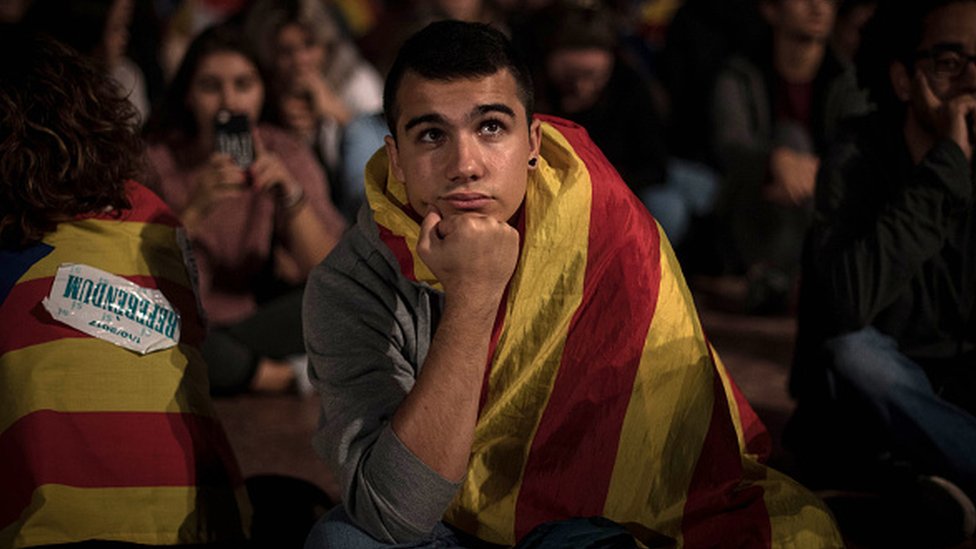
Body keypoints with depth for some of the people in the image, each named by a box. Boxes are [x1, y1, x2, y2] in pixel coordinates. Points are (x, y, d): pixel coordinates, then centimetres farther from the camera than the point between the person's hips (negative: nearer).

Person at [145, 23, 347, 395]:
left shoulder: (284, 155, -1)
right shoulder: (157, 159, -8)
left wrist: (291, 194, -26)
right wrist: (195, 208, -31)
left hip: (258, 319, 2)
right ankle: (285, 375, -17)